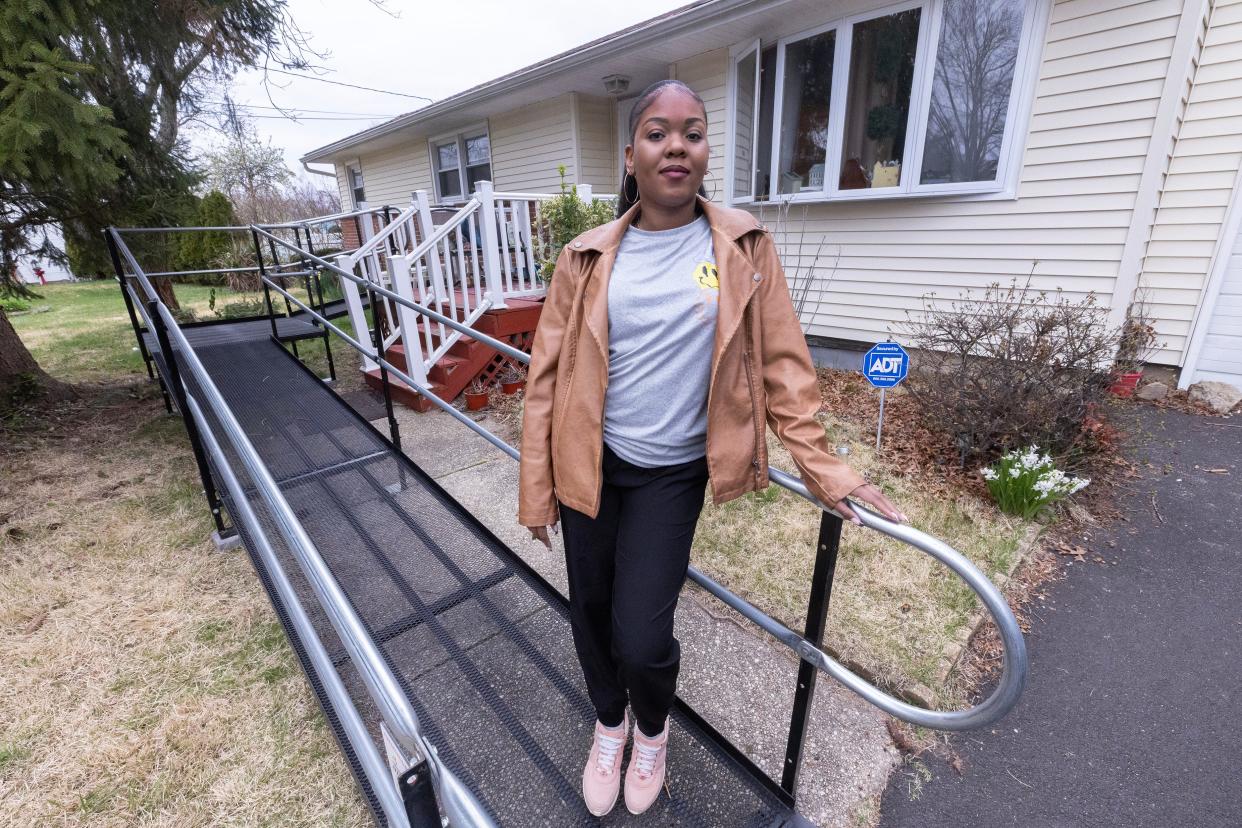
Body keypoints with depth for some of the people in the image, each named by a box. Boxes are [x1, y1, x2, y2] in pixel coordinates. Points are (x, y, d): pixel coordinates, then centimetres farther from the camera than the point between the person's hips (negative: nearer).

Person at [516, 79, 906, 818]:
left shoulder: (743, 247, -3)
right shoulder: (589, 258, -3)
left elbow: (783, 365, -2)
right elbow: (548, 376, -2)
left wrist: (825, 470, -5)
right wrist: (537, 491, -1)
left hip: (673, 474, -1)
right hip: (591, 464, 2)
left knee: (641, 637, -3)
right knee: (591, 612, 15)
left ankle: (654, 731, 37)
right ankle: (610, 725, 50)